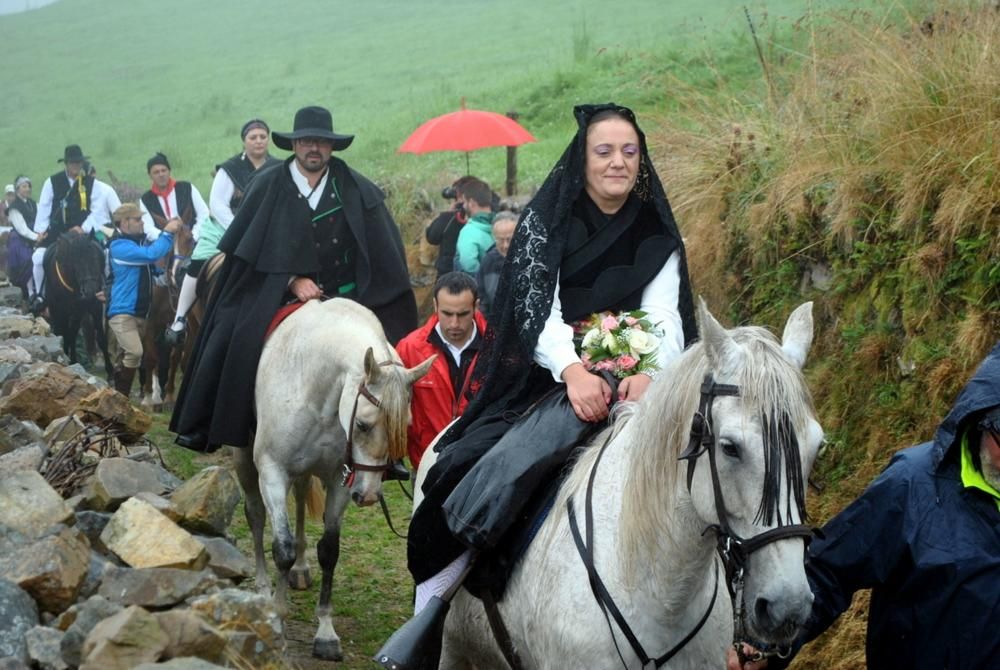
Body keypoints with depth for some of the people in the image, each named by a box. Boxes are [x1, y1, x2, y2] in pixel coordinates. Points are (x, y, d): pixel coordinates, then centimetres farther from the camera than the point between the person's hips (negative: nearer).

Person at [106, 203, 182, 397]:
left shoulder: (138, 241, 13)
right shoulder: (120, 247, -14)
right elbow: (151, 255, -25)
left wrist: (168, 231, 11)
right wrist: (168, 233, -15)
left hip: (140, 312, 9)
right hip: (122, 311, -9)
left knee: (127, 356, 14)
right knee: (134, 352, -22)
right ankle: (120, 398, -16)